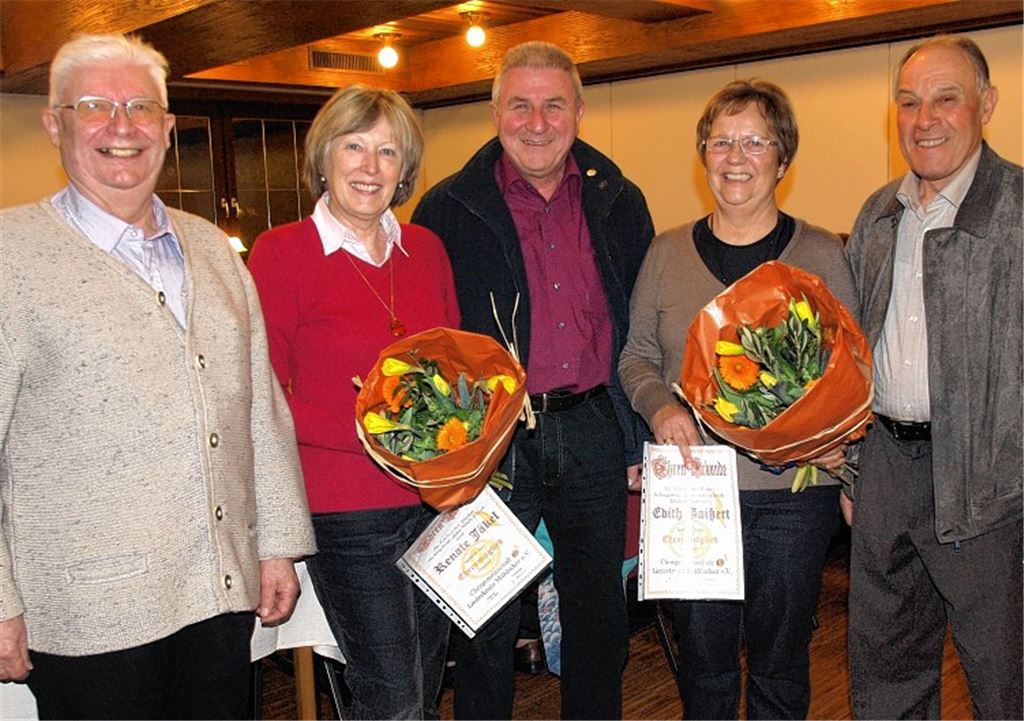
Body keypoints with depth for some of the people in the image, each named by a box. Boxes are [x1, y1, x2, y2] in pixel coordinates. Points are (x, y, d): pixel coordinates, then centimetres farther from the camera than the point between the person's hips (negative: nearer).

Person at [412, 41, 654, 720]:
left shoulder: (619, 203, 7)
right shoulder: (448, 210, -2)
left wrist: (644, 436, 8)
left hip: (594, 432, 3)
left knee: (601, 617, 17)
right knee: (488, 624, 9)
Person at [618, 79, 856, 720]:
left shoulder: (822, 255, 1)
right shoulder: (667, 253, 5)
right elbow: (636, 356, 10)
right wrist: (659, 405, -10)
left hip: (791, 493, -1)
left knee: (779, 666, 13)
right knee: (702, 660, 14)